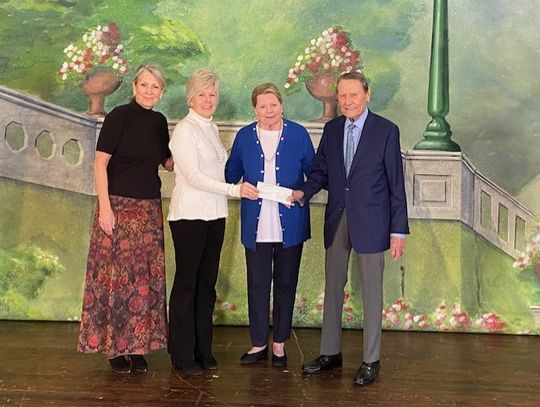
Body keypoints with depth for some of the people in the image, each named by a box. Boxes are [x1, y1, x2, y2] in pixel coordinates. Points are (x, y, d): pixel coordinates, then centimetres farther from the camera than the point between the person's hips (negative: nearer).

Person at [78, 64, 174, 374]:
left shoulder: (159, 122, 10)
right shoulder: (119, 117, -7)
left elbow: (168, 162, 19)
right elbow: (100, 163, -11)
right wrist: (105, 207, -17)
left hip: (149, 209, 6)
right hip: (119, 206, -5)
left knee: (146, 277, 6)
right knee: (116, 275, -2)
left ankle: (137, 345, 16)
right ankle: (115, 348, 10)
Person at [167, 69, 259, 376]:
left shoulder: (212, 129, 15)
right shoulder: (185, 130, -8)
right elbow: (193, 176, -15)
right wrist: (234, 190, -19)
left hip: (214, 215, 7)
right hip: (190, 215, -7)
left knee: (207, 281, 11)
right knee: (187, 283, 0)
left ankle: (203, 348, 20)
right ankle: (182, 354, 9)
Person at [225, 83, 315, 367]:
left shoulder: (298, 134, 1)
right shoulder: (244, 136, 5)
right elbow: (231, 174, 10)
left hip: (290, 224, -1)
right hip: (256, 225, 1)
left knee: (285, 284, 9)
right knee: (257, 285, 6)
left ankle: (279, 343, 23)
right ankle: (259, 344, 19)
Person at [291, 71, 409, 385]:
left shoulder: (386, 130, -6)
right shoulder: (331, 129, 7)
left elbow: (396, 183, -7)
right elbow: (321, 171, 10)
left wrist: (398, 230, -9)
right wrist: (304, 192, -11)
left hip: (370, 222, -4)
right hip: (337, 220, 5)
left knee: (372, 292, 5)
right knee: (333, 288, 13)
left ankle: (371, 360, 17)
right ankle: (330, 353, 27)